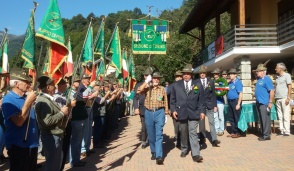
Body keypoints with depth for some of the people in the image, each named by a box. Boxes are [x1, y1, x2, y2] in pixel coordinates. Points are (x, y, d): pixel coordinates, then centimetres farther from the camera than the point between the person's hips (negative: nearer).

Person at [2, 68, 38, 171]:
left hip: (32, 143, 8)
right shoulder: (8, 99, -14)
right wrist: (28, 102, -24)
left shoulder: (27, 97, 8)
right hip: (18, 145, -8)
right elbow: (18, 121, -26)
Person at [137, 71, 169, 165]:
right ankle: (153, 152, 28)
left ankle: (159, 156, -11)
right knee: (151, 135, 11)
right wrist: (146, 81, -16)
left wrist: (166, 114, 6)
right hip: (149, 113, 2)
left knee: (159, 134, -8)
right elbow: (139, 91, -15)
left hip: (159, 112, -2)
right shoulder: (147, 87, 4)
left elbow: (165, 102, 8)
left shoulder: (162, 89, 5)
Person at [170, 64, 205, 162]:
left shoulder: (197, 85, 8)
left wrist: (202, 111, 0)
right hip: (181, 112, 1)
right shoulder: (176, 85, 7)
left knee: (193, 133, -7)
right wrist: (173, 110, -3)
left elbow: (200, 99, 7)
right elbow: (172, 99, 7)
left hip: (193, 113, -1)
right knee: (183, 133, 12)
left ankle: (196, 154, -7)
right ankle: (184, 150, 30)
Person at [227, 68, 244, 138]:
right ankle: (233, 132, 22)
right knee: (231, 118, 12)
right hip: (230, 101, 8)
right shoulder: (230, 83, 12)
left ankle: (238, 133, 9)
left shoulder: (238, 82, -12)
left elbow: (240, 94, -18)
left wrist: (238, 104, -21)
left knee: (237, 118, 0)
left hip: (236, 101, -8)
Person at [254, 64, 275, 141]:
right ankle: (263, 134, 21)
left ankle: (266, 135, 2)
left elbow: (272, 91, -17)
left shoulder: (267, 79, -11)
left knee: (265, 119, -4)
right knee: (261, 120, 13)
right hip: (259, 102, 9)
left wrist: (270, 102, -20)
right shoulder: (259, 79, 15)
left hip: (264, 103, -9)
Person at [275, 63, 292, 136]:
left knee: (286, 115, -5)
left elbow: (290, 87, -6)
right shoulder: (277, 77, 16)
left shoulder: (287, 75, -1)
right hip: (278, 99, 6)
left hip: (284, 98, -6)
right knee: (280, 116, 6)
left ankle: (287, 131, -2)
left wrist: (288, 98, -13)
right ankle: (282, 131, 10)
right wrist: (275, 98, 10)